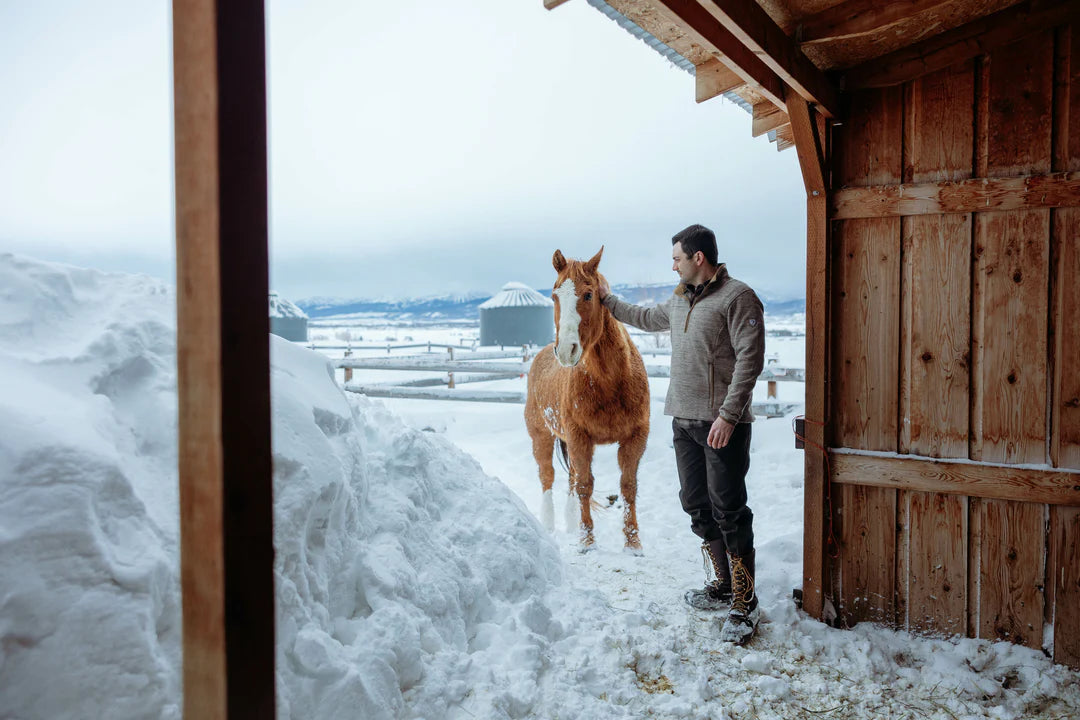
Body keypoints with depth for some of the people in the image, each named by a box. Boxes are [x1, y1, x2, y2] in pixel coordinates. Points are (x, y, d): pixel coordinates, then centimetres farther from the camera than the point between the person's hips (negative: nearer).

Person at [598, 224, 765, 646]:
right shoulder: (679, 301, 15)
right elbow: (648, 319, 36)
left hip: (722, 424, -8)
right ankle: (721, 587, 28)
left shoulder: (737, 298, -10)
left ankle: (744, 606, 4)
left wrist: (728, 415, -22)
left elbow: (749, 359, -16)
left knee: (728, 510, -6)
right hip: (683, 421, 8)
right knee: (696, 505, 14)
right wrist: (608, 302, 40)